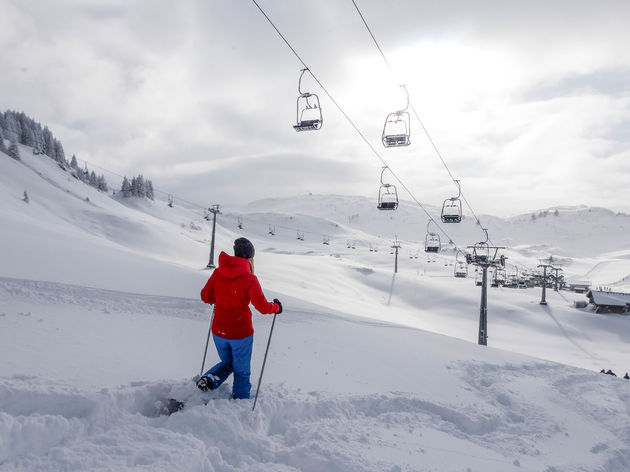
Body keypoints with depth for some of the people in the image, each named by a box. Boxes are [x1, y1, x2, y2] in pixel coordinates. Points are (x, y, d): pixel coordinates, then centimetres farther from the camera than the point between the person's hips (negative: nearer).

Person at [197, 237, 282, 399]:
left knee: (227, 363, 27)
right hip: (241, 334, -4)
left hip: (218, 332, 4)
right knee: (241, 372, 17)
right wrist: (276, 307, 4)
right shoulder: (250, 279, -17)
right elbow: (263, 307, -17)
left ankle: (209, 379, 3)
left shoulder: (218, 272, -5)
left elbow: (205, 296, 4)